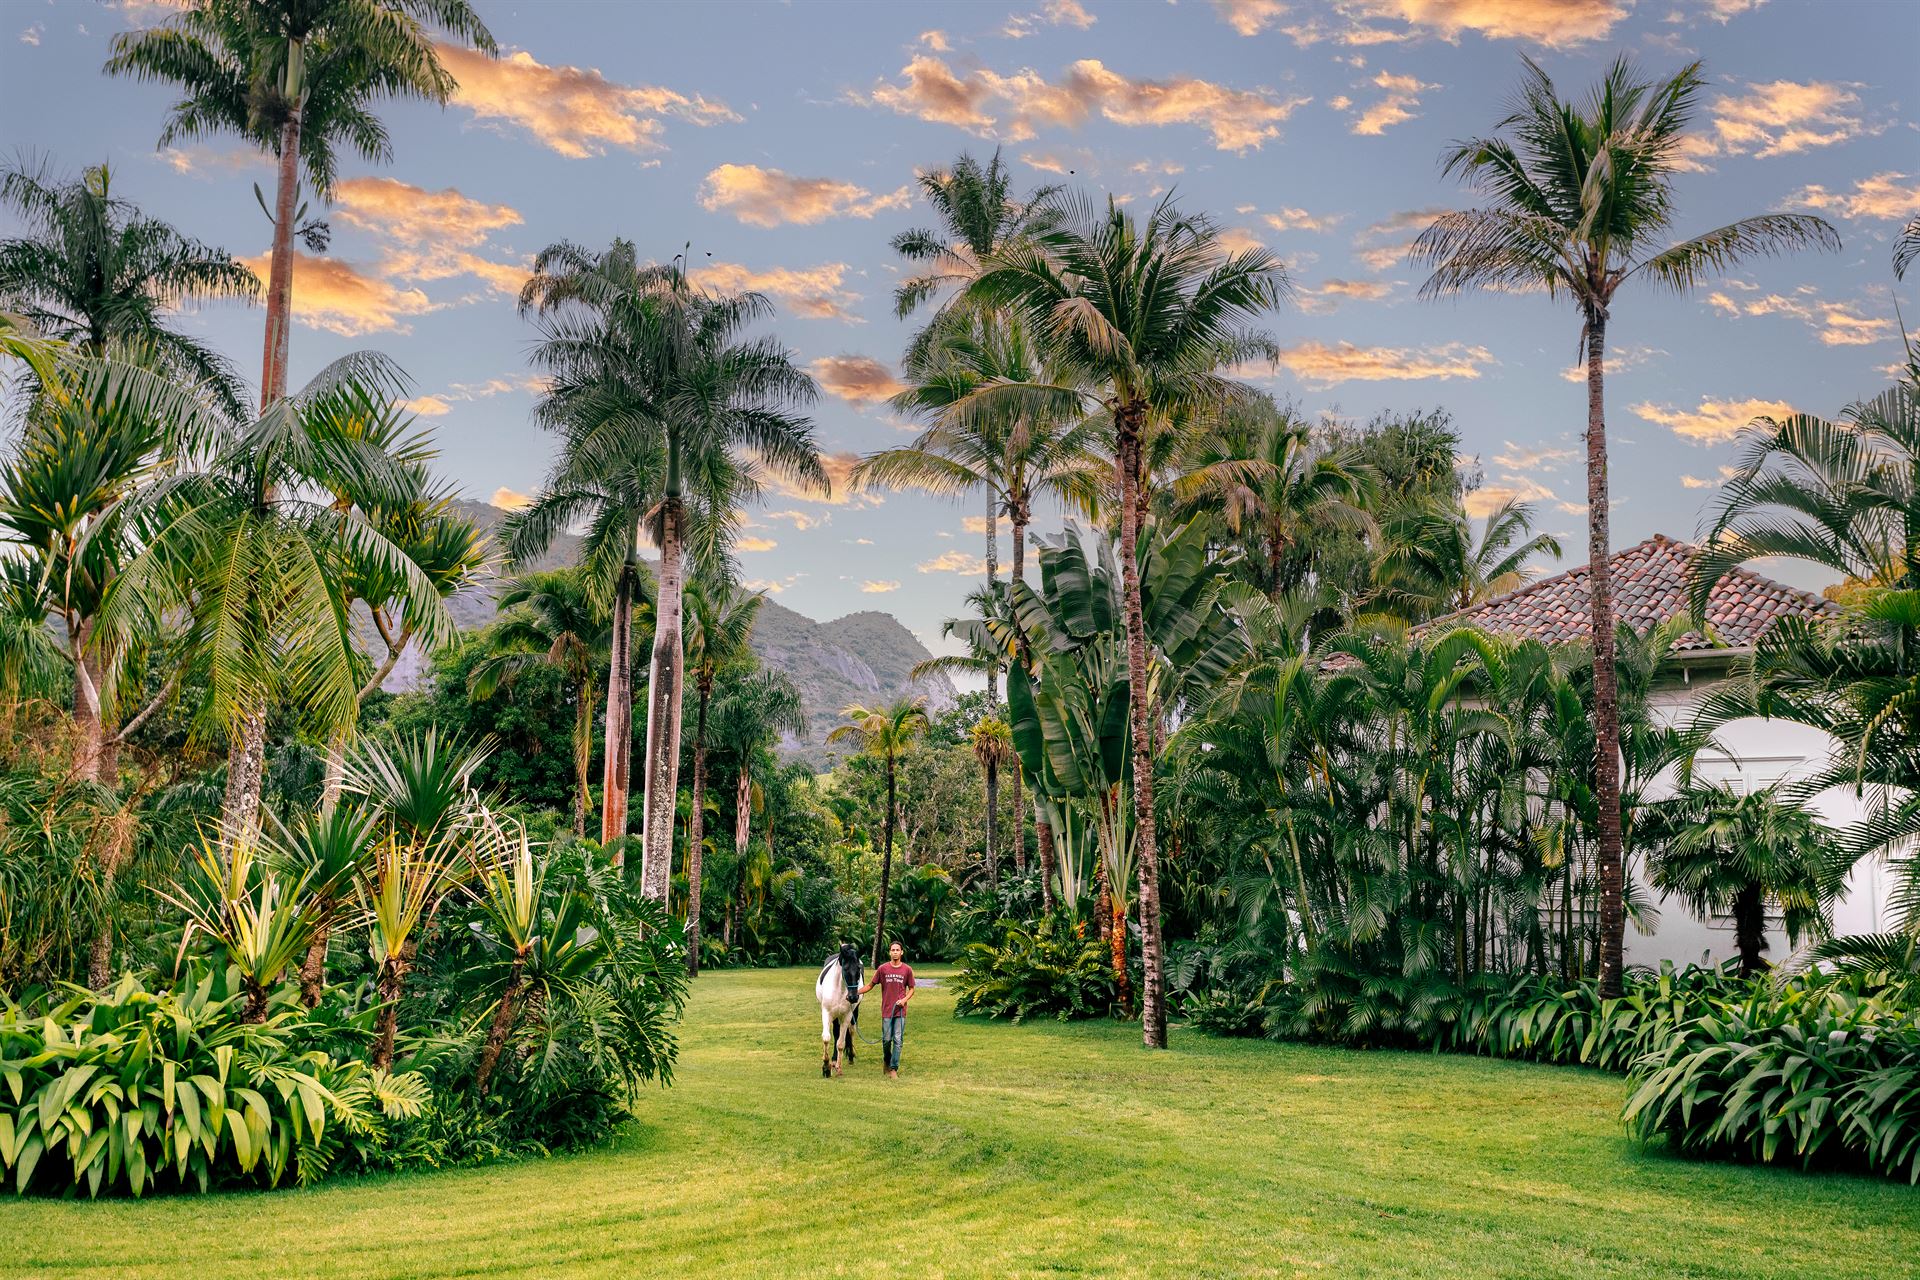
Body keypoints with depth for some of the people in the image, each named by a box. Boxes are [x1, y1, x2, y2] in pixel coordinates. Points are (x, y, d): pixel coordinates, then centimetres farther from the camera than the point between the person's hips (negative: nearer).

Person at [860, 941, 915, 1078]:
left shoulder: (907, 969, 1)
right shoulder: (883, 969, 0)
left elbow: (911, 989, 9)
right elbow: (871, 985, 8)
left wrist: (905, 999, -9)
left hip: (900, 1011, 0)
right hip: (887, 1010, 0)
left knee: (898, 1040, -2)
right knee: (886, 1040, 4)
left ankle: (894, 1069, 5)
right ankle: (887, 1062, 30)